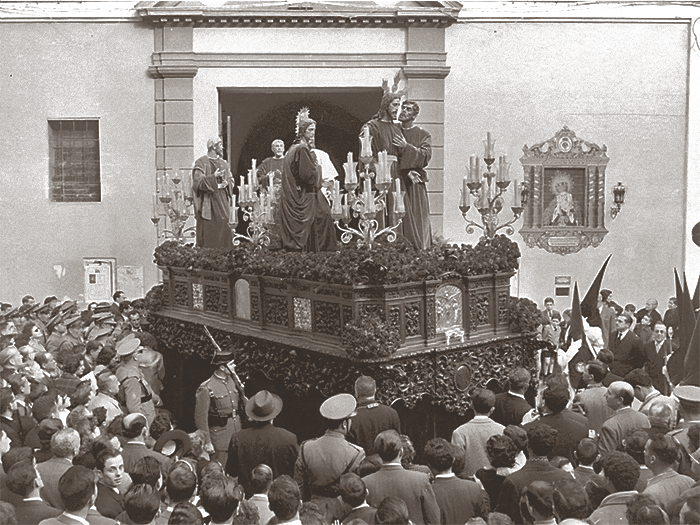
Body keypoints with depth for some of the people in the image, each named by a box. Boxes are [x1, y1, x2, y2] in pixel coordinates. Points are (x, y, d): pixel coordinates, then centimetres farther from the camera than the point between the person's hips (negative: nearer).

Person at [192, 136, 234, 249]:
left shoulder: (224, 163, 16)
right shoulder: (201, 163, -4)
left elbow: (230, 183, 19)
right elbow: (197, 183, -13)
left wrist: (226, 183, -4)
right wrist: (213, 177, -22)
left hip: (222, 205, 6)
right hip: (208, 204, -6)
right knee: (209, 235, -8)